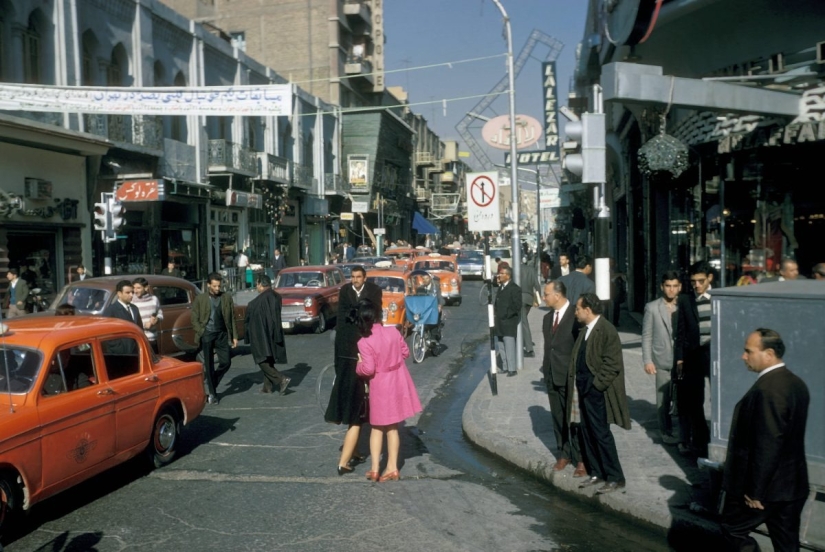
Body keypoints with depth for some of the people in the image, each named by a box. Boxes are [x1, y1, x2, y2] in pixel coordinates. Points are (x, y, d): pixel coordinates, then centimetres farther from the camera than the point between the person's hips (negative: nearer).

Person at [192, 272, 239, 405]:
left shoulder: (227, 298, 4)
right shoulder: (200, 299, -1)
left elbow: (232, 318, 6)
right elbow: (194, 319, 0)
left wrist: (234, 336, 3)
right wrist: (201, 333, -11)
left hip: (222, 334, 2)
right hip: (207, 335, -2)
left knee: (226, 362, -1)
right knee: (209, 365, 3)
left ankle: (211, 382, 24)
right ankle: (212, 394, 13)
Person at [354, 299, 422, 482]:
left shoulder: (364, 342, -20)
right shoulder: (393, 331, -7)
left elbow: (368, 369, -21)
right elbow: (405, 352, 6)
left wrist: (359, 365, -1)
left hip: (380, 387, -3)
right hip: (398, 384, 4)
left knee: (377, 428, 14)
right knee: (392, 428, 15)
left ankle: (375, 469, 14)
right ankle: (392, 468, 19)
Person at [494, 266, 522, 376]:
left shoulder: (514, 288, -10)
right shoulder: (501, 287, 16)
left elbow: (517, 305, -15)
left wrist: (506, 315, -15)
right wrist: (495, 309, 5)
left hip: (509, 323, -8)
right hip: (500, 323, 8)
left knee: (509, 347, -8)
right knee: (501, 347, 12)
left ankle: (512, 369, -3)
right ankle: (505, 367, 21)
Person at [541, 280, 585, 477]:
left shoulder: (576, 315, -12)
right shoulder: (547, 318, 12)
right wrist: (545, 369, 11)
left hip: (570, 376, -7)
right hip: (552, 376, 7)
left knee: (575, 419, 1)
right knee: (558, 418, 13)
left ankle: (581, 459, 12)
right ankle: (563, 454, 26)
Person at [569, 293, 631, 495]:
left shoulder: (607, 330, -15)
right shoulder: (585, 330, 13)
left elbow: (612, 364, -18)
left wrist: (596, 385, -17)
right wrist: (576, 382, 7)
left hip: (597, 392, -9)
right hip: (584, 389, 9)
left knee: (601, 434, -3)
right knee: (587, 432, 14)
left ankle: (615, 478, 8)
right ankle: (596, 473, 26)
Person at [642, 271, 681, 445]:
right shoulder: (652, 308, 1)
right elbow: (646, 336, 2)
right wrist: (647, 360, -4)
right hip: (663, 361, -1)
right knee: (664, 399, 4)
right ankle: (666, 432, 16)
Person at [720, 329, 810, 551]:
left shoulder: (767, 389, -25)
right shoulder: (796, 383, 5)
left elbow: (768, 445, -26)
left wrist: (755, 491, -18)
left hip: (767, 485, -9)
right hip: (791, 483, 9)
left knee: (732, 528, 10)